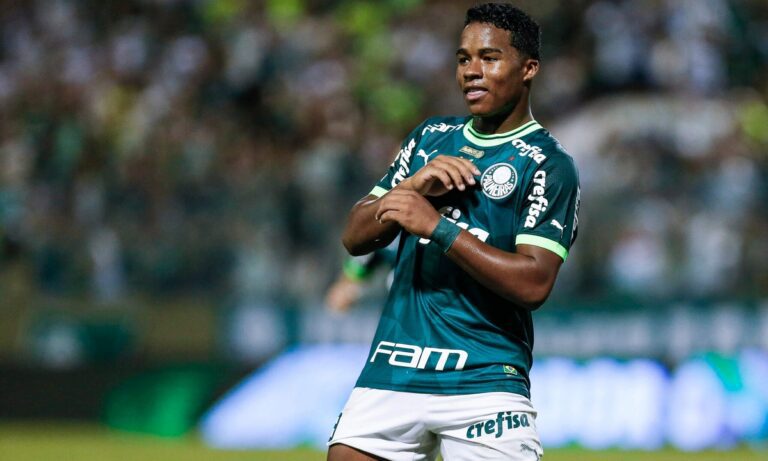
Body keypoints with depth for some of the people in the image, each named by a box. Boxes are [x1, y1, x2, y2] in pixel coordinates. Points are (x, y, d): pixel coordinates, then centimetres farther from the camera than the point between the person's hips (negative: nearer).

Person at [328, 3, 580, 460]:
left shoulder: (550, 165, -2)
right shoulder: (431, 139, 16)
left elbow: (534, 284, -14)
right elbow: (355, 238, 13)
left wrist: (436, 225, -17)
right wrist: (413, 186, -5)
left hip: (484, 383, -5)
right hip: (390, 372, 5)